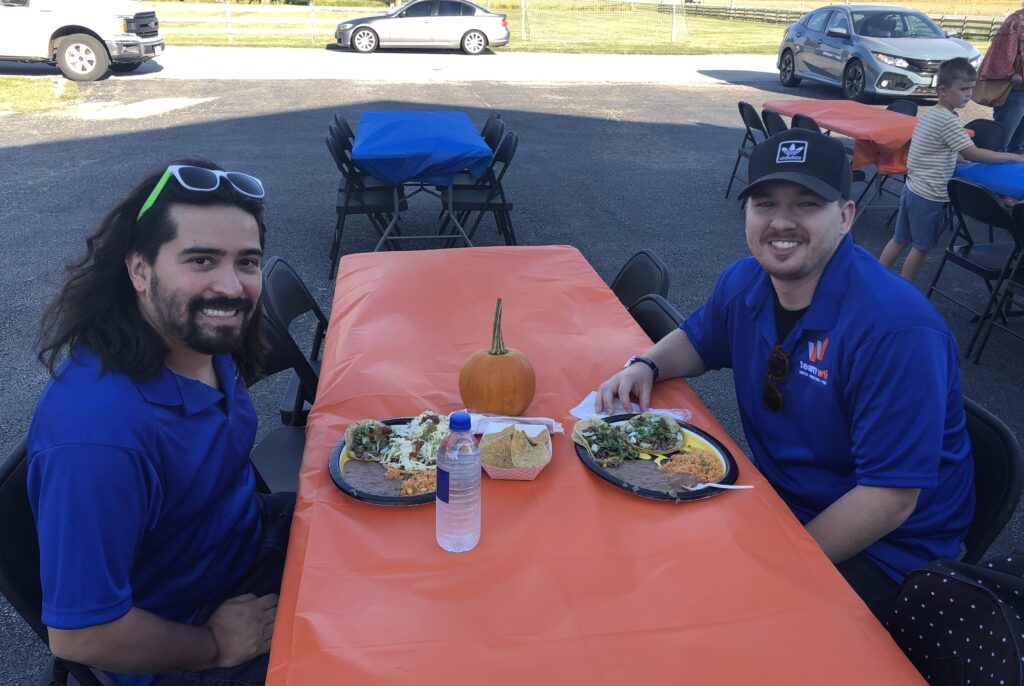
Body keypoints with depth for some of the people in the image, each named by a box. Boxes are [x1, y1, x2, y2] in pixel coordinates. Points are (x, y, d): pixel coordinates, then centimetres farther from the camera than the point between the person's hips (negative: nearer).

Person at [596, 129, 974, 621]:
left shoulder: (897, 329, -28)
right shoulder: (745, 281, -5)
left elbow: (890, 497, -26)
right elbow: (697, 340, 16)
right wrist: (645, 367, -7)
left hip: (881, 548, -6)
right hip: (777, 492, 7)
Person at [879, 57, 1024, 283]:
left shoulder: (929, 113, 9)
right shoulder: (949, 120, -19)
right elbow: (973, 154, -20)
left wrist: (956, 159, 9)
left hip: (913, 188, 8)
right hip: (930, 196, -8)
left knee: (899, 239, 17)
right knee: (921, 247, 5)